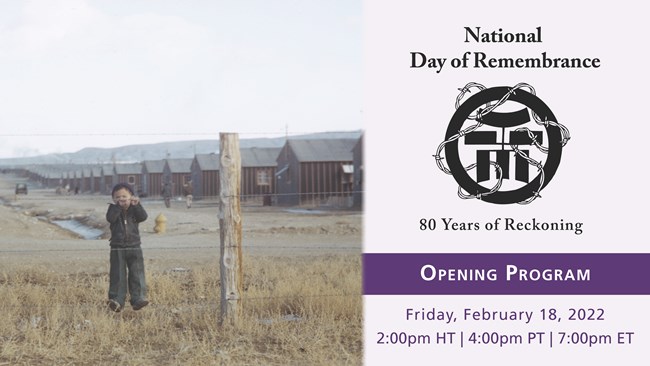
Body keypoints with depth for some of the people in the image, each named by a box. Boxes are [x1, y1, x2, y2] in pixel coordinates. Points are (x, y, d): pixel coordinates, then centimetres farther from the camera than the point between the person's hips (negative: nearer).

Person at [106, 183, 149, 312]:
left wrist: (136, 205, -22)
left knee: (137, 274, -2)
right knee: (118, 275, -2)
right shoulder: (113, 209, 2)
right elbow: (110, 218, -19)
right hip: (117, 249, -1)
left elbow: (143, 217, -13)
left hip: (134, 247, 1)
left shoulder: (134, 209, 6)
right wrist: (118, 206, -22)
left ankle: (138, 299, -1)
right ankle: (117, 301, -2)